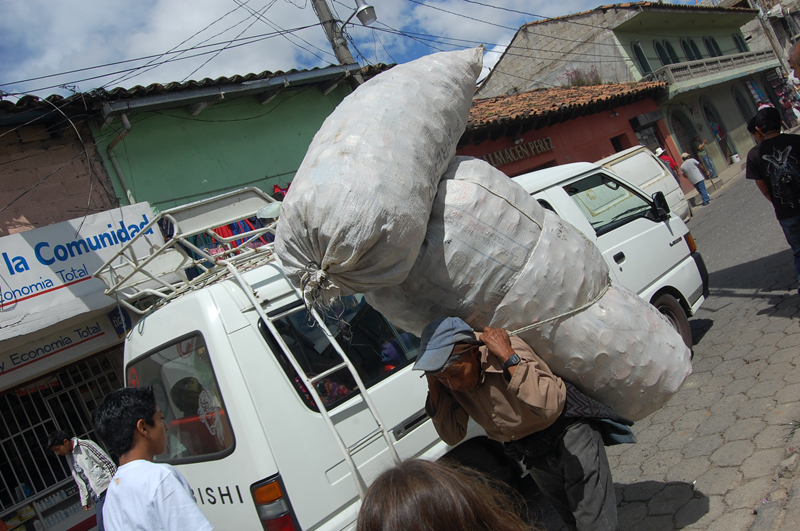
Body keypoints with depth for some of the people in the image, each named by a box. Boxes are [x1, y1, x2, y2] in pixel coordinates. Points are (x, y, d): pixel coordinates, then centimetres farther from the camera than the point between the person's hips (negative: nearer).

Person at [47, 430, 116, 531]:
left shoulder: (85, 445, -6)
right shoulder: (68, 455, 17)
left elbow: (109, 464, -9)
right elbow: (80, 482, 21)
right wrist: (84, 500, 17)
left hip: (106, 489, -7)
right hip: (96, 497, 7)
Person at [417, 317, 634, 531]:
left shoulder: (508, 349, -32)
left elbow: (551, 406, -45)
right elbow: (451, 435, -7)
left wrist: (508, 356, -44)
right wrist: (434, 388, -19)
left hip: (569, 432, -6)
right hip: (532, 452, 7)